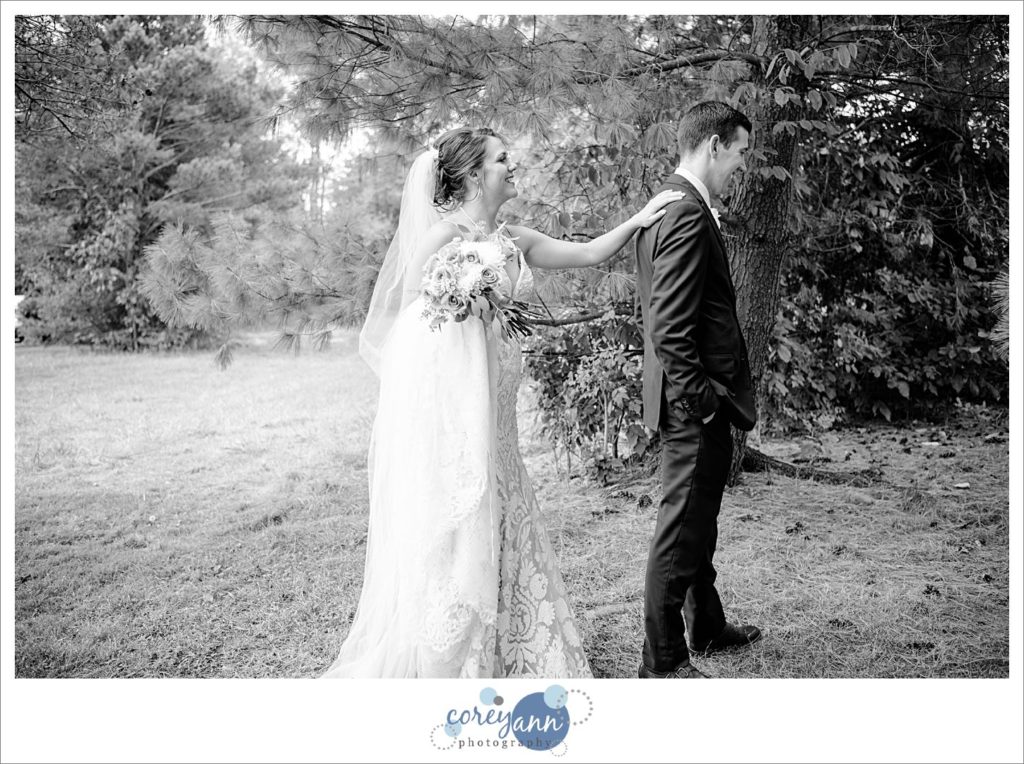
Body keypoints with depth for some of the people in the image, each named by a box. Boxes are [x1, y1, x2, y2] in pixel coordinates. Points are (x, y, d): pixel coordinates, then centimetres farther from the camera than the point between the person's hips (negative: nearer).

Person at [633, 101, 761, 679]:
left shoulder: (665, 205, 12)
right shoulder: (690, 217, -20)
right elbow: (672, 332, -25)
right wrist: (703, 403, -19)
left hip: (692, 399, 11)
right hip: (697, 402, -11)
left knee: (697, 523, 22)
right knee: (683, 530, 1)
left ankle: (706, 626, 40)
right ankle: (663, 662, 15)